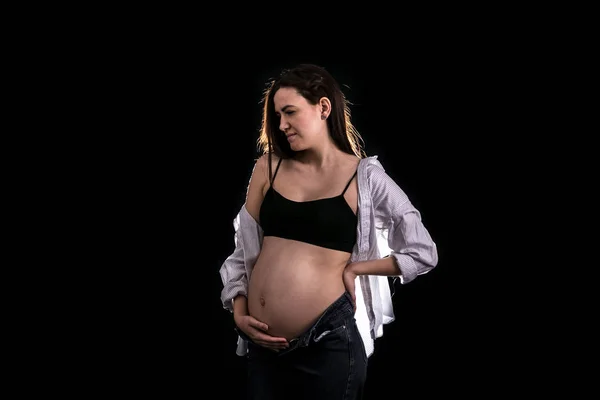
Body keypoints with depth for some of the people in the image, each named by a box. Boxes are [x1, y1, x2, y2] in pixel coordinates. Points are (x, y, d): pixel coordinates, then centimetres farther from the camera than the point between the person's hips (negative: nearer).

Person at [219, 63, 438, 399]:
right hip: (264, 342, 3)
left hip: (327, 340, -3)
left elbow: (423, 253, 3)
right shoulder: (269, 166, 6)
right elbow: (244, 248, 11)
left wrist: (353, 269, -1)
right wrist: (239, 315, 1)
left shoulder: (365, 177, -2)